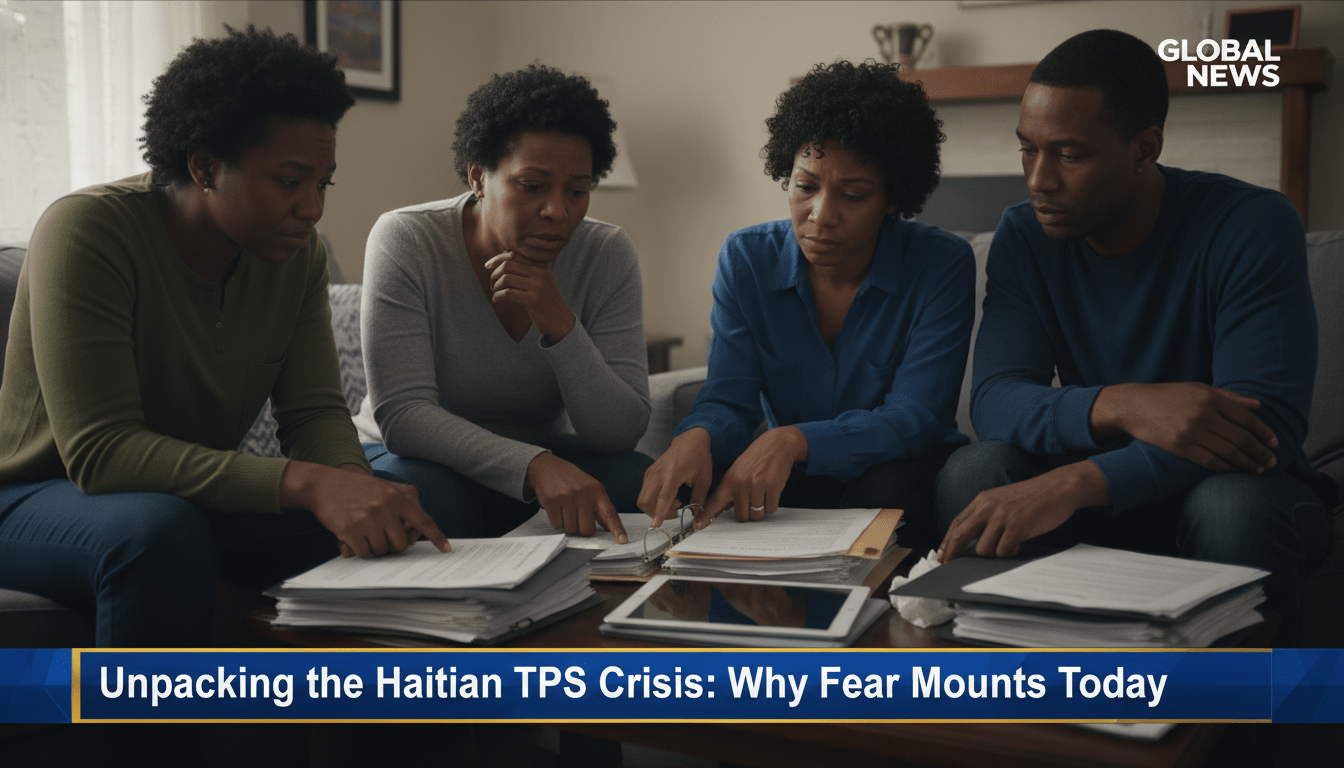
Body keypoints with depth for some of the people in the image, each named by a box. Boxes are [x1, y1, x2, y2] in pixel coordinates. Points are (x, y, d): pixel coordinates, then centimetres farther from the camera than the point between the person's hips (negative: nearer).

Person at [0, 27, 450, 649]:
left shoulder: (298, 255, -3)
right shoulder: (85, 231, -23)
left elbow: (315, 410, -5)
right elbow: (99, 453, -31)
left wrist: (352, 481, -31)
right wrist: (304, 482, -41)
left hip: (193, 498, 6)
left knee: (365, 535, -18)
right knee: (162, 531, -38)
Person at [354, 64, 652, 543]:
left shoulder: (608, 256, -11)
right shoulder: (405, 241, -18)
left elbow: (622, 432, -16)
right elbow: (400, 414, -28)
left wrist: (560, 324, -32)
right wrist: (538, 466, -43)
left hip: (537, 462, 3)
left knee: (645, 483, -26)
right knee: (420, 494, -36)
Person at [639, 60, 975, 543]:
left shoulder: (943, 266, -12)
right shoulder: (746, 259, -2)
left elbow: (915, 418, -20)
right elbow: (728, 401, -8)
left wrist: (794, 440, -36)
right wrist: (696, 437, -35)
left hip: (901, 475, -1)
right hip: (792, 483, 2)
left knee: (888, 487, -37)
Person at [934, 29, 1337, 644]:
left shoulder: (1252, 227, -18)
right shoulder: (1024, 237, -5)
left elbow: (1270, 420, -29)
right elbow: (993, 398, -17)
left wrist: (1077, 483, -42)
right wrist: (1120, 406, -40)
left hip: (1228, 481, -2)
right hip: (1095, 493, 3)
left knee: (1236, 504, -36)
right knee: (972, 473, -24)